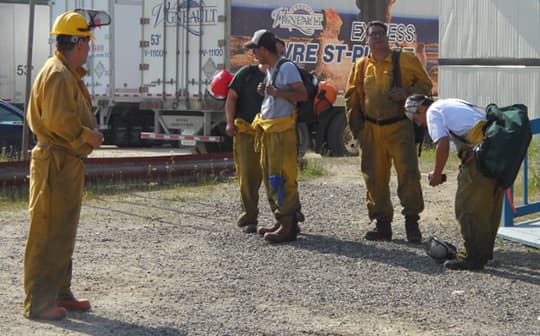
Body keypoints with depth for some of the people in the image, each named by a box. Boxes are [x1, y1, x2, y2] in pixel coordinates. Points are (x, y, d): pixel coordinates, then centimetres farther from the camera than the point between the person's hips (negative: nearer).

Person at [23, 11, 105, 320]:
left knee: (64, 233, 17)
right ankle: (38, 302, -2)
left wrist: (89, 134, 5)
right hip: (56, 163, -11)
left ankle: (60, 293, 26)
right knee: (48, 234, -6)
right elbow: (59, 120, -25)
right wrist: (88, 136, -13)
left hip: (68, 163, 11)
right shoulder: (59, 75, -16)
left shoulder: (68, 74, 18)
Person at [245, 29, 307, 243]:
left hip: (282, 129, -10)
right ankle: (281, 221, 18)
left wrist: (276, 92, -23)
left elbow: (303, 95, -15)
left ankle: (288, 226, -9)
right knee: (269, 176, 11)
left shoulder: (286, 67, -9)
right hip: (267, 128, 10)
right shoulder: (270, 70, 19)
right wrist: (265, 92, 11)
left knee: (281, 177, -11)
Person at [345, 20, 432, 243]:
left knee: (408, 173, -9)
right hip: (371, 130, 4)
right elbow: (352, 97, 19)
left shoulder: (405, 60, -1)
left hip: (399, 126, -3)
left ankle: (412, 223, 2)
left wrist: (408, 92, -13)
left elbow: (425, 83, 5)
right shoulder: (361, 66, 10)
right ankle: (383, 224, 16)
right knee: (375, 177, 5)